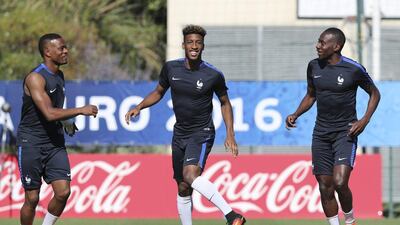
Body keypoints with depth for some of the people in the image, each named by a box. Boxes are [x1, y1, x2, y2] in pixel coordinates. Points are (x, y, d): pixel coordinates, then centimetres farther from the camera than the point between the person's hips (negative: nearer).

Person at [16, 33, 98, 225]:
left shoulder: (59, 76, 11)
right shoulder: (35, 78, -16)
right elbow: (49, 113, -26)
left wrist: (66, 123, 8)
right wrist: (81, 110, -23)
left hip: (55, 142, 7)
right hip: (31, 142, -7)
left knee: (63, 192, -8)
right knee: (32, 198, -2)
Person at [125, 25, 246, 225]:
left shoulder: (213, 75, -11)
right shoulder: (171, 68, -1)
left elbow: (225, 103, 4)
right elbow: (158, 92, 16)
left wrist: (230, 135, -3)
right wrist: (139, 107, 1)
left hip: (202, 133, -6)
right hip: (180, 133, 6)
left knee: (191, 175, -30)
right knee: (183, 188, 9)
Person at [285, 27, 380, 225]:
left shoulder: (354, 69, -10)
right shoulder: (314, 66, 4)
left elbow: (374, 94, 3)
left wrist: (364, 121, -10)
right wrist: (296, 114, 3)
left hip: (345, 132, -5)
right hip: (321, 133, 5)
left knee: (340, 183, -18)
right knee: (325, 187, 3)